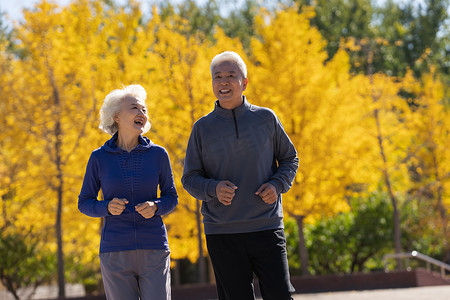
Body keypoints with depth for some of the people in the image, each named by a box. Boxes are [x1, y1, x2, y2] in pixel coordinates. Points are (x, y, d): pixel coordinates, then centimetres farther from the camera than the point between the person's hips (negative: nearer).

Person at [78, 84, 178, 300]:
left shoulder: (157, 154, 2)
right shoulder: (99, 158, 0)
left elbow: (171, 198, 11)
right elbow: (84, 203, 7)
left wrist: (155, 207, -12)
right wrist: (108, 207, -14)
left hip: (153, 250, 1)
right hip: (115, 252, -1)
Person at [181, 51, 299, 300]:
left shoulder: (266, 118, 6)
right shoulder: (203, 128, 5)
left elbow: (289, 158, 16)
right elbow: (190, 178, 7)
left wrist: (277, 185, -5)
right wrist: (214, 188, -15)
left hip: (267, 228, 0)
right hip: (222, 233, 0)